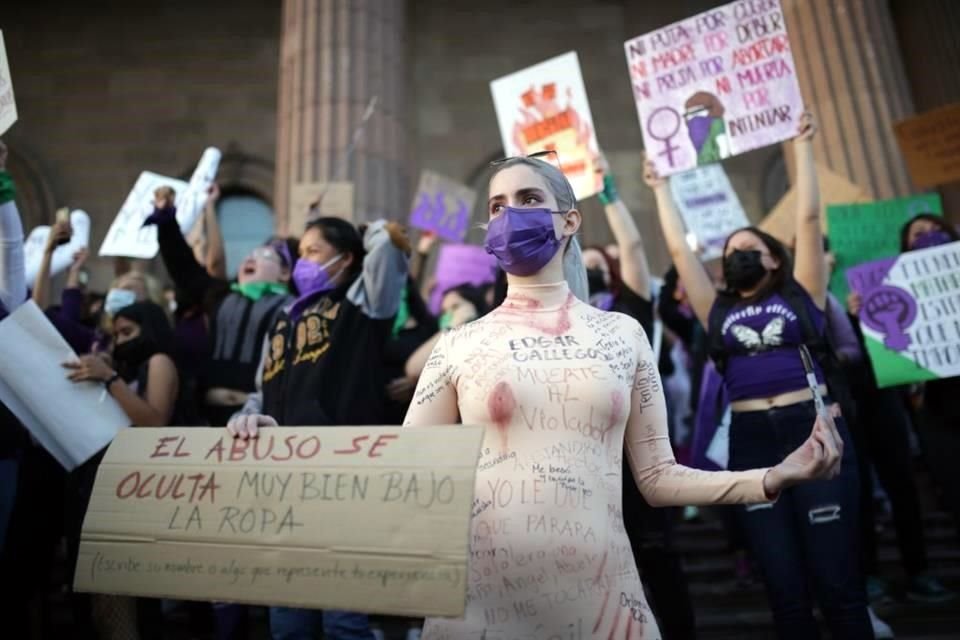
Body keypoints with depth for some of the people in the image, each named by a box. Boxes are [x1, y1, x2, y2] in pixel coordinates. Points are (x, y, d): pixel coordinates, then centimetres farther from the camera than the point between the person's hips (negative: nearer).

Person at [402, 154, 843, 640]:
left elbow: (656, 477, 4)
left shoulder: (622, 334, 3)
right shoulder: (458, 345, -1)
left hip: (602, 596, 2)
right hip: (484, 599, -1)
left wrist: (774, 477, -6)